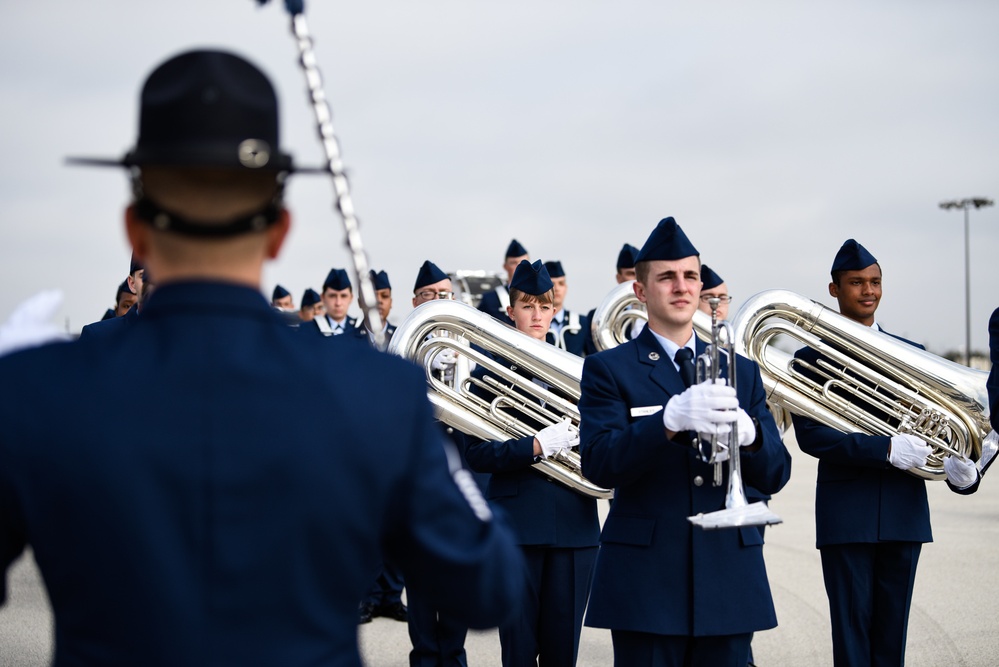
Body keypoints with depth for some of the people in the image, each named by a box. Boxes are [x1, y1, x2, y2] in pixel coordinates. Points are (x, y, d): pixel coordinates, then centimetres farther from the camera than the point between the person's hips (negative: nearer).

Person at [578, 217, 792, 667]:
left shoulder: (741, 372, 13)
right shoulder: (608, 369, 2)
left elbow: (775, 475, 6)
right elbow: (598, 464, -14)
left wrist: (747, 434, -17)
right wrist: (671, 420, -30)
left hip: (728, 581, 4)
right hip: (646, 578, -3)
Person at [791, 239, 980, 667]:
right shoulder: (812, 357, -1)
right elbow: (810, 435, -12)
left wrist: (957, 465, -16)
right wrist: (886, 448, -22)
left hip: (904, 513, 4)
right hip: (845, 515, -3)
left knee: (892, 629, 9)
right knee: (851, 629, 0)